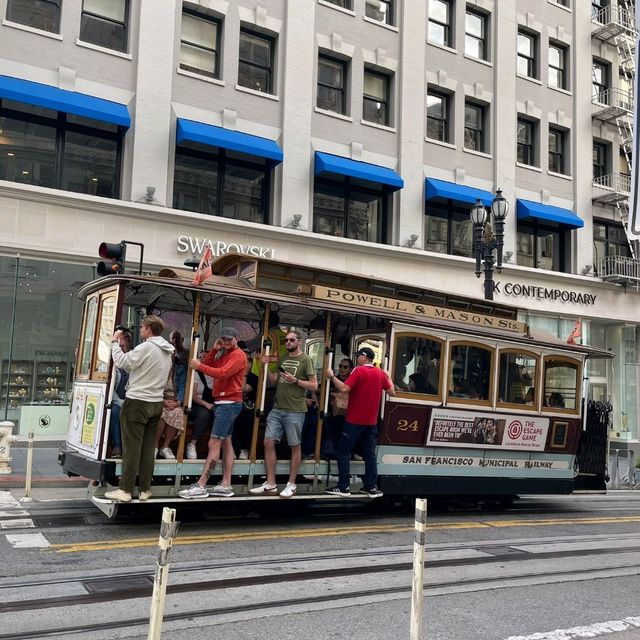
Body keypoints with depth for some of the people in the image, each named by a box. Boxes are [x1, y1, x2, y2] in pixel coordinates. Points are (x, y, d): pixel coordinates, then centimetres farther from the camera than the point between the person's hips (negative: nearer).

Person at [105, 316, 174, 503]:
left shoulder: (146, 347, -14)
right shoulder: (167, 352, 13)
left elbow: (122, 362, -11)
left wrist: (114, 342, 2)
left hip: (137, 402, -8)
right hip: (156, 403, 8)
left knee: (132, 447, -4)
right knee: (148, 448, 9)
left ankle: (125, 490, -1)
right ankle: (145, 489, 12)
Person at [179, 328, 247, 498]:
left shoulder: (238, 355, -11)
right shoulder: (224, 355, 19)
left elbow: (222, 373, -24)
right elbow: (208, 365, 10)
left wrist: (199, 366, -21)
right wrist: (214, 350, 0)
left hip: (229, 403, -10)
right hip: (224, 403, 10)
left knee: (214, 444, -11)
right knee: (226, 442, 9)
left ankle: (201, 486, -11)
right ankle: (226, 485, 13)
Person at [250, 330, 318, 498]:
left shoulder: (306, 359, -4)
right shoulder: (283, 358, 15)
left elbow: (314, 386, -6)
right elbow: (274, 382, 17)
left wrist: (295, 380, -16)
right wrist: (266, 367, 4)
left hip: (295, 411, -6)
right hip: (277, 409, 6)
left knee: (295, 446, 4)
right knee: (268, 442, 2)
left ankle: (291, 484, 14)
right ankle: (270, 484, 9)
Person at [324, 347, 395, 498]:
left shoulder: (359, 371, -12)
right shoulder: (381, 373, 5)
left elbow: (344, 389, -21)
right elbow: (392, 392, 11)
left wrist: (332, 376, -11)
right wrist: (388, 377, 24)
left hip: (355, 420, -6)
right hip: (371, 421, 6)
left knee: (343, 451, 1)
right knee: (370, 453, 10)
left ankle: (343, 487, -1)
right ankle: (371, 487, 10)